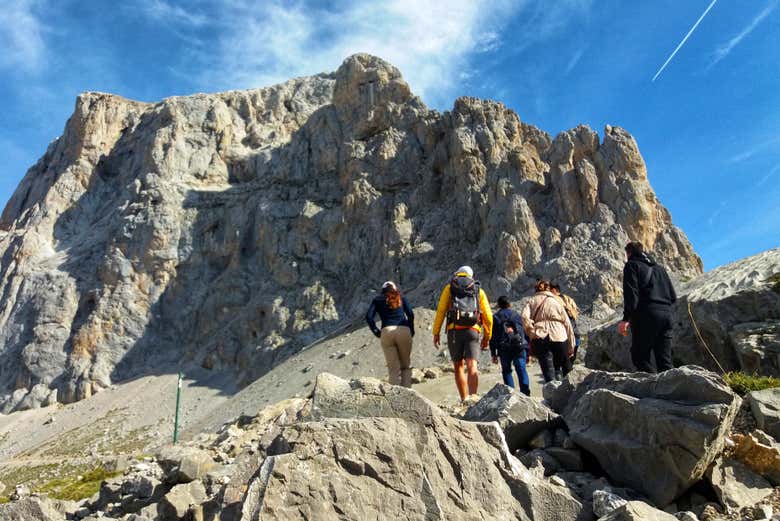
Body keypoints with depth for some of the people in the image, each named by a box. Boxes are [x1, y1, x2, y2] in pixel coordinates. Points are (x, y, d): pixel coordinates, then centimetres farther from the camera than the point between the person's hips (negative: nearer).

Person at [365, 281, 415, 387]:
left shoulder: (378, 299, 20)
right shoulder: (402, 298, 21)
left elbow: (369, 317, 5)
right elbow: (411, 314, 5)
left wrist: (377, 332, 10)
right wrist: (411, 331, 13)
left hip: (387, 332, 0)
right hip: (404, 331, 0)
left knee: (393, 368, 3)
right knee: (406, 366, 10)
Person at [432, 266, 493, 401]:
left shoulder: (449, 288, 15)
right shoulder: (479, 290, 18)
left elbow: (440, 311, 3)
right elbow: (488, 317, 13)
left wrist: (436, 333, 4)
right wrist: (487, 337, 22)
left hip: (454, 331, 0)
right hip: (472, 331, 0)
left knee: (458, 366, 12)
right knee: (472, 366, -9)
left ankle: (464, 400, 11)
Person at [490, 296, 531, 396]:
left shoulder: (495, 317, 9)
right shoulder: (516, 315, 12)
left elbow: (493, 337, 6)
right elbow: (525, 332, 10)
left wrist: (493, 353, 8)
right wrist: (528, 351, 13)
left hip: (503, 349, -1)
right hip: (519, 347, 1)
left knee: (506, 371, 9)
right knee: (521, 370, 1)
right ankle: (526, 393, -12)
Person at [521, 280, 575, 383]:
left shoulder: (531, 301, 15)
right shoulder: (556, 301, 17)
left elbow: (524, 316, -6)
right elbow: (567, 323, 14)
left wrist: (531, 332, -1)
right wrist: (571, 346, 17)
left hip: (539, 338, 0)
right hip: (558, 337, 0)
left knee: (547, 368, 1)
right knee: (566, 368, 14)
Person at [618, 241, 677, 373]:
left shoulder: (632, 265, 3)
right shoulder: (659, 267, 24)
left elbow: (631, 293, -12)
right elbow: (673, 296, 18)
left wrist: (626, 318, -17)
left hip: (646, 315, -7)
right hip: (666, 315, 7)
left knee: (640, 357, -4)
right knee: (665, 360, 7)